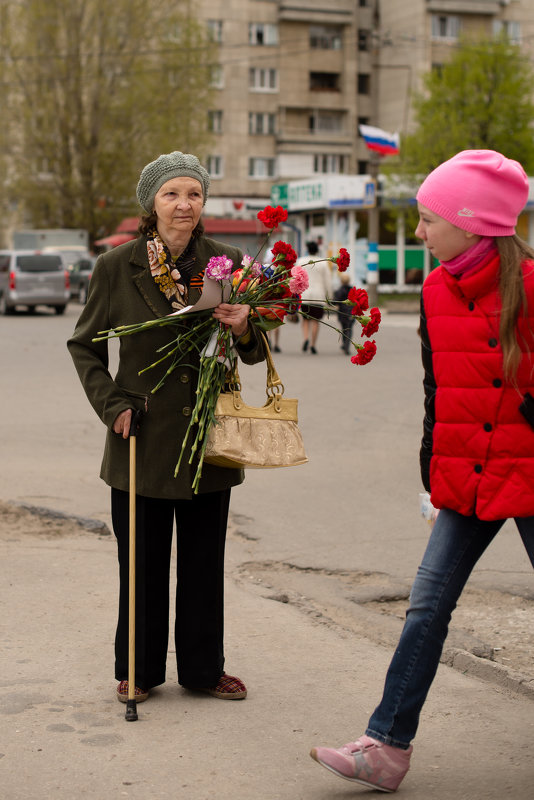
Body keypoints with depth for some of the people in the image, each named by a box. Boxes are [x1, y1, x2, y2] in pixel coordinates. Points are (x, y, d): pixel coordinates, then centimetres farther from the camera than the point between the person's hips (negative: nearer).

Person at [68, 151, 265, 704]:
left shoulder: (226, 263, 0)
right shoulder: (116, 268, -5)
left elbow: (255, 353, 6)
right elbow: (84, 346, 7)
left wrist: (243, 330, -16)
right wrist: (111, 405, -5)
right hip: (143, 437, -1)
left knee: (205, 562, 11)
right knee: (142, 563, 9)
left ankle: (203, 668, 28)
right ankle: (138, 669, 26)